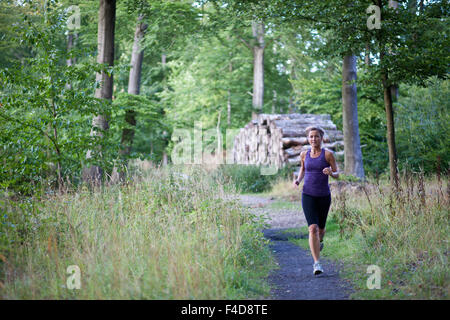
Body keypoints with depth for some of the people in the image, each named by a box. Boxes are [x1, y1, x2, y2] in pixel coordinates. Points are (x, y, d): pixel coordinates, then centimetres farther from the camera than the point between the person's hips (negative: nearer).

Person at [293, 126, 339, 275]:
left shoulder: (328, 154, -5)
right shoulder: (304, 154, 4)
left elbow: (337, 175, -1)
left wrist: (330, 172, -24)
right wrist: (298, 180, 3)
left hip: (324, 196, 0)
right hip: (308, 196, 0)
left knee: (320, 228, 16)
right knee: (313, 228, -16)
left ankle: (320, 241, 55)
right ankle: (317, 264, -16)